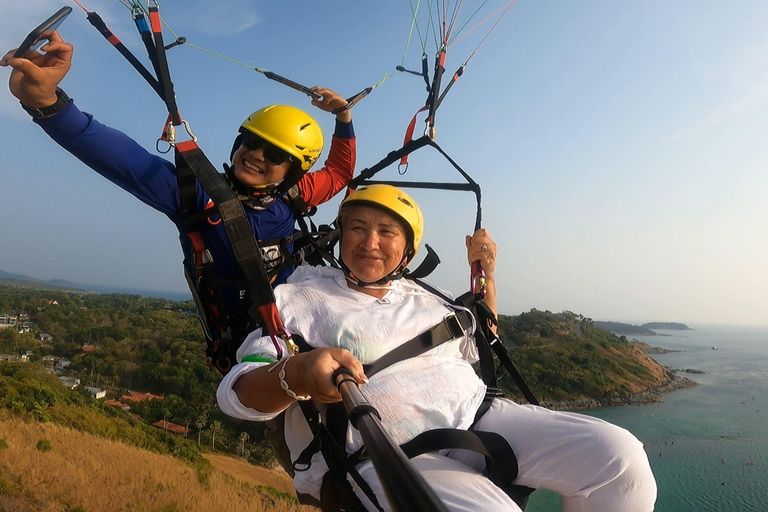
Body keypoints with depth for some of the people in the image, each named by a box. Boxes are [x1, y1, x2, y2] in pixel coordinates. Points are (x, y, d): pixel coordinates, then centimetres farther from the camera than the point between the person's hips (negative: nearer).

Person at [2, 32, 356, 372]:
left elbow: (339, 172, 17)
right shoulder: (199, 193, -8)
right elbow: (128, 160, -18)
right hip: (241, 349, -3)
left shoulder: (290, 198, 0)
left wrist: (344, 118, 7)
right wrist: (46, 101, -30)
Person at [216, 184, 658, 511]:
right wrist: (297, 374, -27)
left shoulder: (423, 298, 21)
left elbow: (480, 350, 35)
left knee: (618, 454, -16)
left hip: (480, 416, 5)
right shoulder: (299, 297, 7)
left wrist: (485, 277, 21)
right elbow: (238, 392, -3)